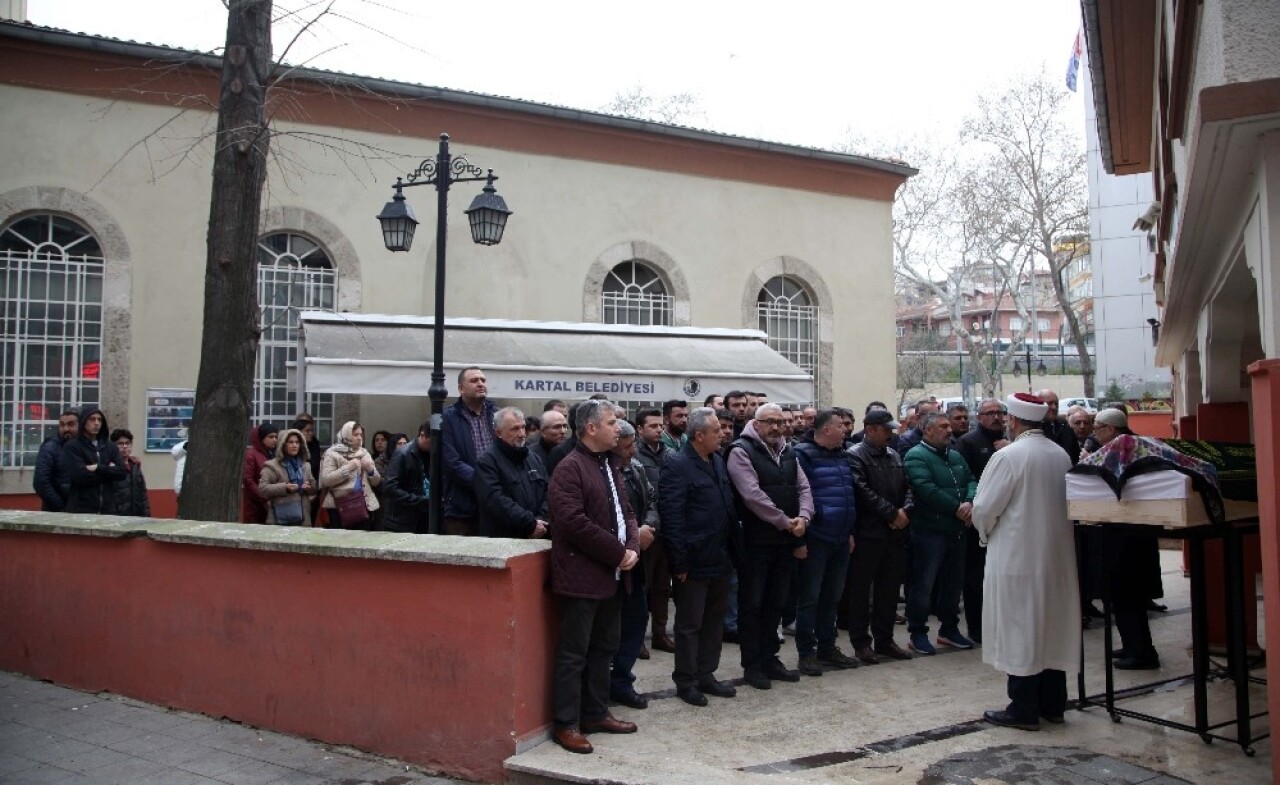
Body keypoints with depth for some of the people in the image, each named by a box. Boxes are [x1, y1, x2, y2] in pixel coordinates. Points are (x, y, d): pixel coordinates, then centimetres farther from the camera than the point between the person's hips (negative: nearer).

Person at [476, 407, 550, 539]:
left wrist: (542, 520, -8)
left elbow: (547, 493, 10)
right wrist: (531, 523, -19)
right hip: (501, 539, -5)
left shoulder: (534, 458, 15)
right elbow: (496, 500, -18)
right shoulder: (487, 462, -7)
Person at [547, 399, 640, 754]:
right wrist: (618, 553, -17)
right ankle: (566, 724, 9)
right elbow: (575, 523, -23)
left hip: (611, 575, 9)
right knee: (574, 652, -1)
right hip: (583, 575, -9)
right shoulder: (570, 468, -14)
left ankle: (596, 713, 28)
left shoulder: (610, 465, 15)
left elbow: (625, 511, 16)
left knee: (605, 648, 16)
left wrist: (632, 548, -3)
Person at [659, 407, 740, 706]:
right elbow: (671, 516, -18)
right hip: (695, 561, -8)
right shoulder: (677, 466, -14)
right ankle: (685, 681, 17)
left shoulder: (717, 460, 11)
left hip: (720, 557, 8)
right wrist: (679, 562, -20)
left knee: (714, 620, 16)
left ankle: (706, 675, 29)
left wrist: (735, 546, 11)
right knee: (690, 624, 4)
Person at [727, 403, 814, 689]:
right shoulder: (741, 451, -10)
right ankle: (752, 665, 12)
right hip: (756, 541, -7)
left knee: (776, 602, 15)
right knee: (752, 603, 3)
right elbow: (752, 495, -19)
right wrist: (785, 522, -17)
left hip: (786, 540, 7)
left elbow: (803, 488, 9)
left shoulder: (788, 453, 13)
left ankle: (769, 658, 26)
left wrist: (803, 517, -11)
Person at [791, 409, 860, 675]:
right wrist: (799, 537, -17)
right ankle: (806, 652, 9)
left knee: (832, 597, 15)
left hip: (841, 540, 8)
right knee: (809, 598, 1)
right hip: (815, 540, -8)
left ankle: (827, 647, 26)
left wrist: (850, 532, 18)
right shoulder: (803, 455, -12)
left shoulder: (842, 456, 15)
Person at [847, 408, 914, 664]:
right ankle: (861, 642, 11)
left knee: (889, 588, 12)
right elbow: (863, 491, -18)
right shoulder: (856, 455, -8)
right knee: (861, 590, 2)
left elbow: (907, 487, 13)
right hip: (868, 534, -7)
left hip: (895, 532, 7)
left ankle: (884, 640, 23)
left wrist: (905, 511, -6)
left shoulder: (894, 455, 15)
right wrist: (892, 513, -16)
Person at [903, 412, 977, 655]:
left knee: (954, 581, 16)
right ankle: (918, 633, 10)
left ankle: (949, 629, 29)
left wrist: (970, 503, -14)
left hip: (956, 529, 8)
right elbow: (927, 490, -21)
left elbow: (971, 481, 7)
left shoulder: (956, 456, 16)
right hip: (929, 531, -8)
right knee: (923, 583, -1)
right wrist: (957, 508, -18)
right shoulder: (916, 456, -10)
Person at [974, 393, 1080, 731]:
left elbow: (984, 508, -14)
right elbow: (1067, 503, 11)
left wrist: (986, 534, 6)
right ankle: (1052, 704, 24)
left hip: (1016, 554, -7)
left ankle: (1023, 709, 6)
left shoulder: (1008, 456, -16)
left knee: (1020, 629, 1)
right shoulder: (1062, 456, 3)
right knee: (1052, 626, 14)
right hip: (1056, 553, 7)